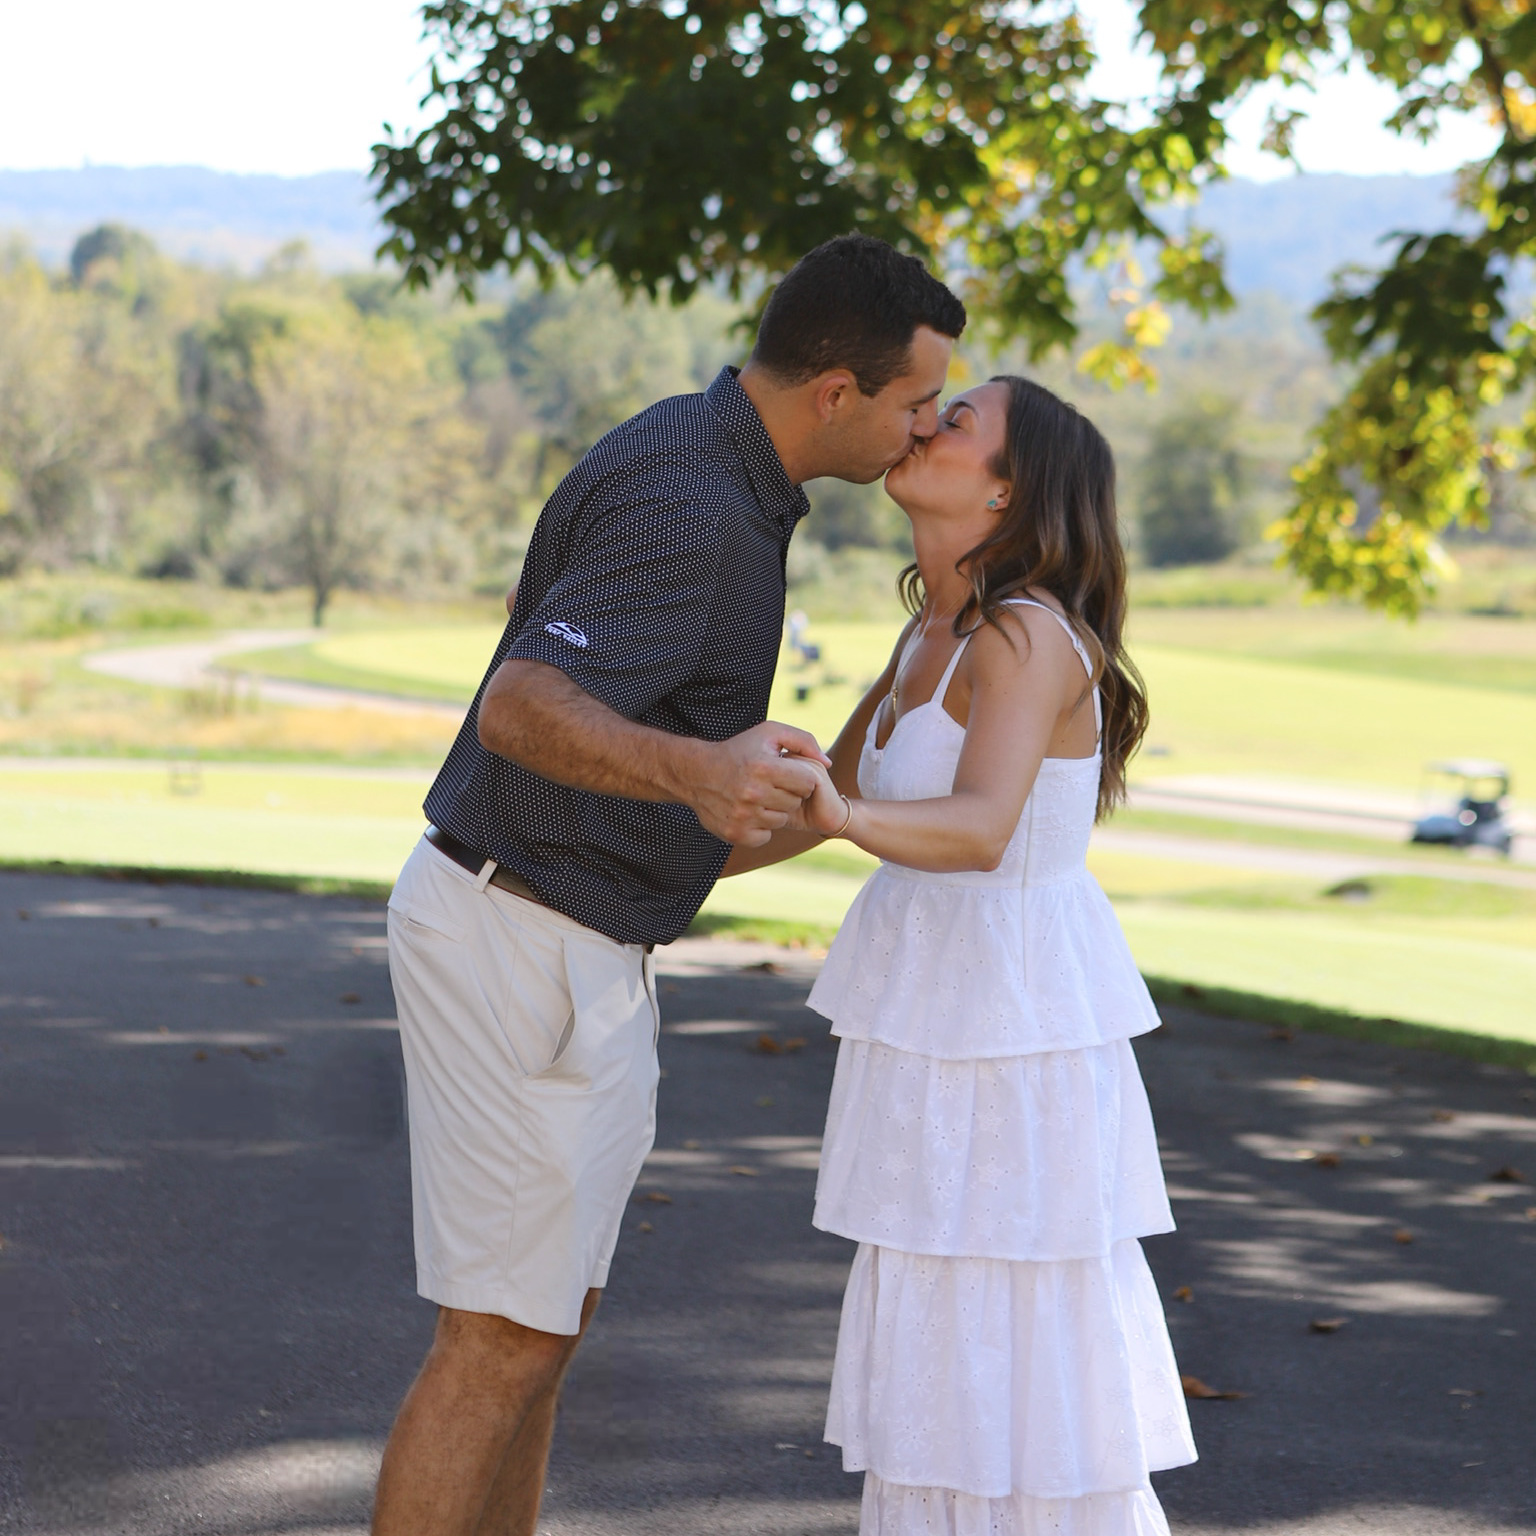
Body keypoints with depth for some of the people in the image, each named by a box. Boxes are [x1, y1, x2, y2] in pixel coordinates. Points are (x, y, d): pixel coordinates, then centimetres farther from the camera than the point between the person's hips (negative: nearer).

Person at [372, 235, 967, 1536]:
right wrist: (697, 775, -53)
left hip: (569, 946, 10)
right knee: (505, 1339, -5)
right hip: (528, 949, -10)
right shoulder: (690, 511, -23)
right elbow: (520, 712, -36)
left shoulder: (693, 455, 9)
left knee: (545, 1313, 16)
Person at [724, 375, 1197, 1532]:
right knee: (950, 1351, 14)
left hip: (1020, 1031, -9)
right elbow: (831, 795, 22)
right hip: (942, 1027, 9)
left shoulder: (1028, 634, -19)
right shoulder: (933, 635, 9)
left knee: (1031, 1360, -3)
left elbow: (978, 831, -34)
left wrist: (847, 819, -53)